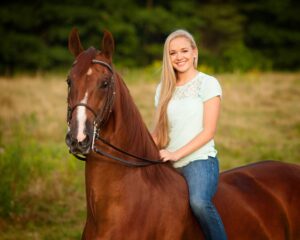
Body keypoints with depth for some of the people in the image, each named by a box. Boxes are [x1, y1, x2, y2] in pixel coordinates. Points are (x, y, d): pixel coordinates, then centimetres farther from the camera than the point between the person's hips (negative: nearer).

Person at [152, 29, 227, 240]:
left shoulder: (208, 84, 0)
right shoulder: (164, 89, 16)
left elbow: (209, 131, -7)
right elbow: (158, 131, 16)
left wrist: (176, 154, -16)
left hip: (200, 160, -6)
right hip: (169, 166, 6)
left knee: (199, 201, -34)